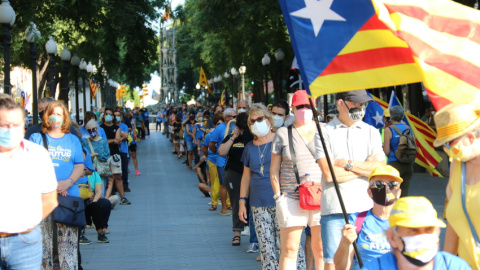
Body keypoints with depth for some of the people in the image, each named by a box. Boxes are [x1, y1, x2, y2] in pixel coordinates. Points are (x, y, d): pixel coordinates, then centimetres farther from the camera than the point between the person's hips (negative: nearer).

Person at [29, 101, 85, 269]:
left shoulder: (73, 140, 16)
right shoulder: (36, 138, 9)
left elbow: (80, 165, 10)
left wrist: (68, 182, -10)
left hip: (69, 195, 1)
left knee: (68, 241, -2)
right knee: (44, 239, -2)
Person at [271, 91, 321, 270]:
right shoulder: (283, 133, 6)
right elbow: (274, 169, 8)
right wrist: (278, 196, 0)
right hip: (292, 199, 0)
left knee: (321, 248, 2)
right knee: (289, 249, 2)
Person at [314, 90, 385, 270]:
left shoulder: (371, 132, 13)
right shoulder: (325, 132, 3)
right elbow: (329, 174, -8)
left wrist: (347, 164, -5)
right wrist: (365, 167, -2)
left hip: (366, 208, 3)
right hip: (334, 209, -2)